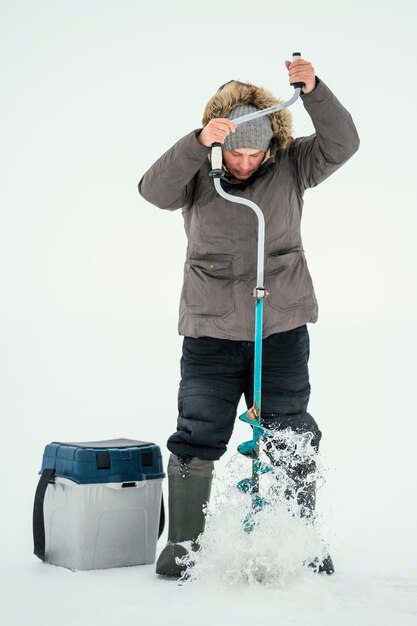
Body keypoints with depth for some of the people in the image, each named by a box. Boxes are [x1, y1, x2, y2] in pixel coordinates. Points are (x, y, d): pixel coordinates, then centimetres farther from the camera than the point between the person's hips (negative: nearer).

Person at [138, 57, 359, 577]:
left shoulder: (290, 164, 0)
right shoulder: (198, 172, -3)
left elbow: (341, 144, -13)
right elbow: (155, 189, -22)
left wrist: (313, 91, -28)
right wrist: (198, 143, -36)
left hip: (283, 329, 1)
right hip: (210, 333, -1)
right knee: (196, 437, 2)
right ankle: (183, 543, 17)